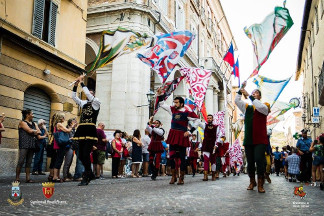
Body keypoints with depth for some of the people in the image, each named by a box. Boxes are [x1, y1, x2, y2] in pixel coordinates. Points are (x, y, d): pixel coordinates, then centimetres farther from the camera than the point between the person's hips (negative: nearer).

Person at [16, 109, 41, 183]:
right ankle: (17, 178, -4)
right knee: (21, 161, -9)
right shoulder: (22, 122, 0)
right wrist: (36, 131, 5)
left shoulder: (34, 124, 19)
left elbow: (39, 132, 10)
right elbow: (30, 130, -13)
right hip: (24, 145, -6)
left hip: (32, 145, 6)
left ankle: (28, 178, 4)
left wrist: (33, 132, -9)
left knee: (29, 163, 5)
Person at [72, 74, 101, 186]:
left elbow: (87, 94, -11)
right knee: (81, 155, 8)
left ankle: (85, 178, -7)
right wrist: (76, 85, 7)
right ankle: (90, 174, 26)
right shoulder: (83, 103, 21)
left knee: (86, 154, -13)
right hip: (82, 131, 7)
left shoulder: (96, 102, 3)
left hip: (90, 131, -7)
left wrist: (82, 82, -5)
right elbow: (74, 97, 18)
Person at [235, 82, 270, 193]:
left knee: (259, 160, -13)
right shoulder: (247, 107, 19)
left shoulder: (265, 106, 7)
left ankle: (260, 184, -6)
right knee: (250, 162, 6)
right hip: (248, 139, 4)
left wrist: (249, 96, -17)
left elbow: (262, 107, -16)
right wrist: (241, 89, -3)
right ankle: (252, 182, 22)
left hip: (260, 140, -4)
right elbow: (237, 101, 9)